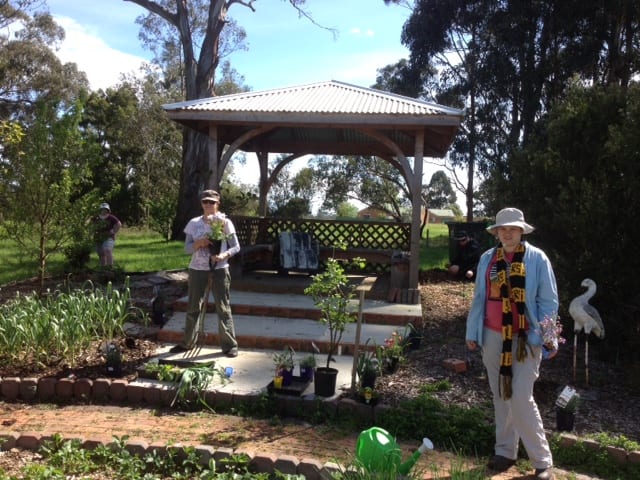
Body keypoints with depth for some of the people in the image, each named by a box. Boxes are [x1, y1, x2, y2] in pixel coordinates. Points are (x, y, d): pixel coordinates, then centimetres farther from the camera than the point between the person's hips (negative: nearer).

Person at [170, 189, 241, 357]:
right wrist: (199, 243, -18)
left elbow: (236, 247, -3)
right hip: (197, 270, 3)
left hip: (219, 270, -3)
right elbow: (187, 248, 2)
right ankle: (187, 342, 24)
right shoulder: (193, 223, 3)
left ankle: (229, 345, 7)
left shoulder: (225, 222, -3)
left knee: (223, 308, 0)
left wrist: (224, 255, -21)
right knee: (193, 307, 11)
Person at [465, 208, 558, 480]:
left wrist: (547, 339, -11)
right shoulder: (487, 259, 5)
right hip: (493, 337, 4)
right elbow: (479, 298, 9)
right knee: (501, 396, 12)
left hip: (526, 338, -4)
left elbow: (549, 301, -5)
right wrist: (472, 333, 7)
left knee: (521, 398, -8)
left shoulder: (537, 258, -6)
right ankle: (505, 451, 26)